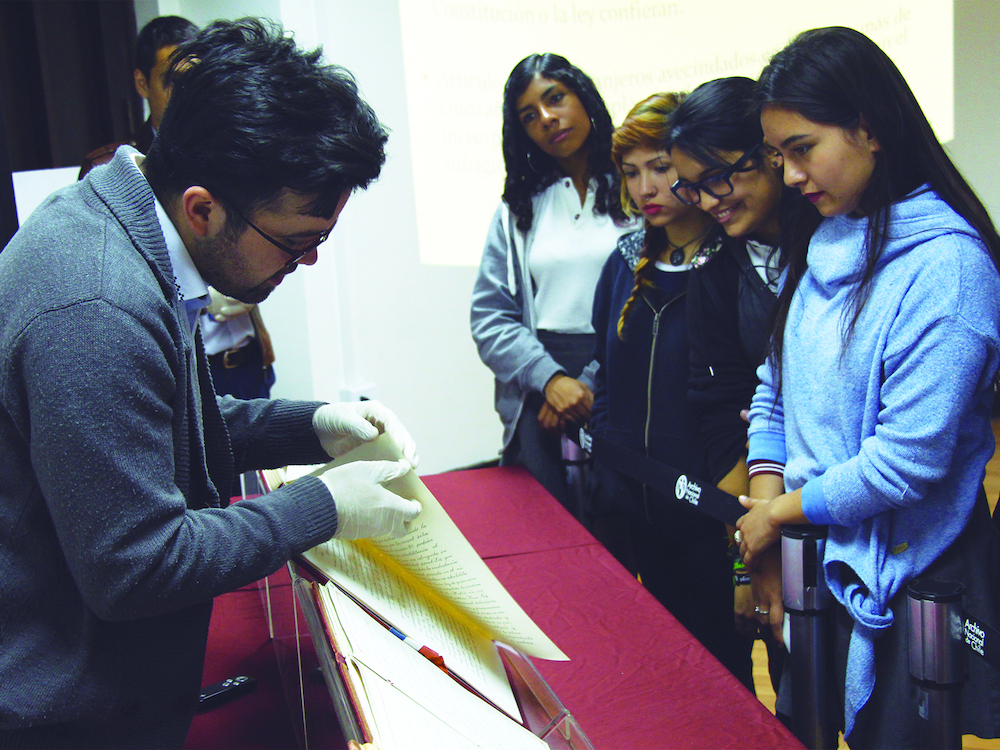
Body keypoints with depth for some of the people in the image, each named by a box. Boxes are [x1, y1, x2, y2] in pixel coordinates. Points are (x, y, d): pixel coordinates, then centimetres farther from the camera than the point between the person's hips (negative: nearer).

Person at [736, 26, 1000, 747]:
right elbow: (774, 394, 9)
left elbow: (910, 457, -23)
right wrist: (764, 504, -3)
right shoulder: (820, 247, 5)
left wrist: (789, 510, -11)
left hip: (900, 577, -7)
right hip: (807, 557, 7)